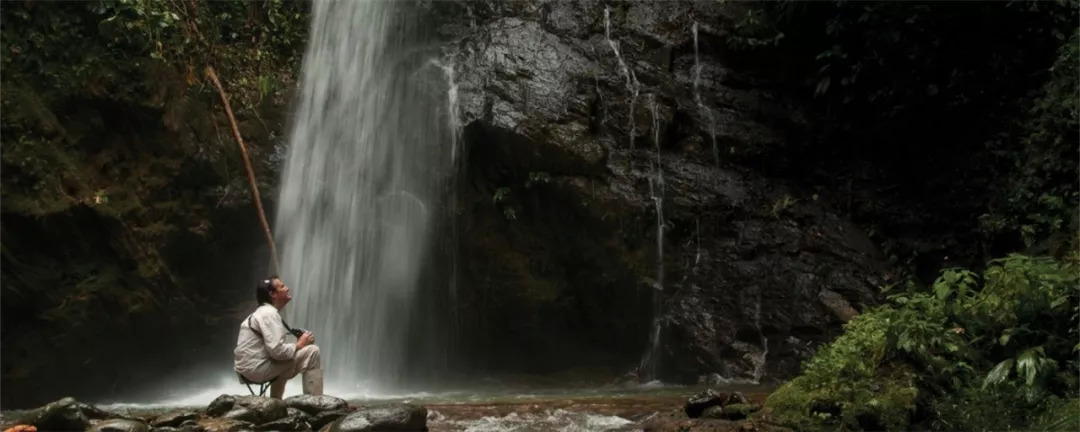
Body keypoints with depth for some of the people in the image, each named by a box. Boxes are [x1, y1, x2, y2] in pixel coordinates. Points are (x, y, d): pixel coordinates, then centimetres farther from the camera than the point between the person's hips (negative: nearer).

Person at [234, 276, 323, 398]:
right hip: (255, 367, -11)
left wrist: (296, 344, 2)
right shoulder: (269, 314, -16)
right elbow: (276, 350, -26)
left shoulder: (264, 312, 15)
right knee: (312, 352, -15)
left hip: (250, 366, 11)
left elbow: (274, 348, 15)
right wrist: (298, 345, -11)